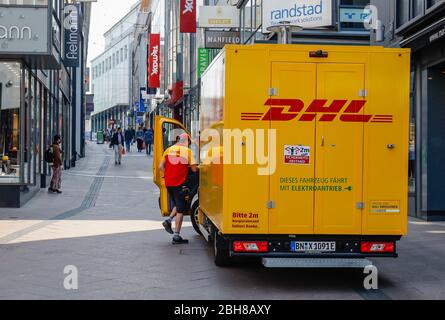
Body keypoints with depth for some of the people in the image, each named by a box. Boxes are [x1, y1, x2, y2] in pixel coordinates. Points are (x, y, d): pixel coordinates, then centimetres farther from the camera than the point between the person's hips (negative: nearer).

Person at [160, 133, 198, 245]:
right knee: (181, 210, 1)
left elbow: (161, 166, 7)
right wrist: (196, 168, 13)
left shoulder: (169, 150, 9)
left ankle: (169, 220, 2)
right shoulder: (187, 151, -6)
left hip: (168, 183, 6)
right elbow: (194, 169, -8)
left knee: (177, 205, 24)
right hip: (180, 183, -5)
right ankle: (176, 236, -1)